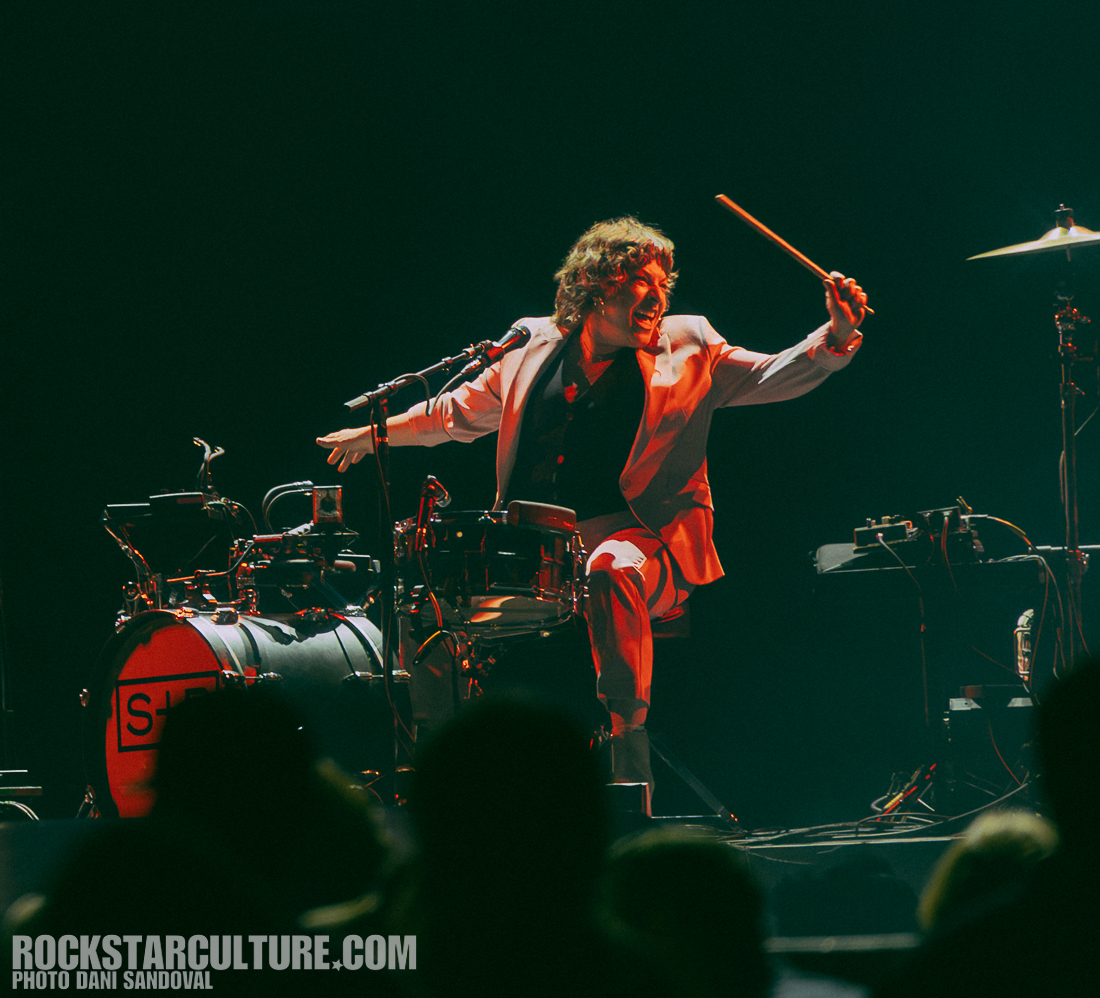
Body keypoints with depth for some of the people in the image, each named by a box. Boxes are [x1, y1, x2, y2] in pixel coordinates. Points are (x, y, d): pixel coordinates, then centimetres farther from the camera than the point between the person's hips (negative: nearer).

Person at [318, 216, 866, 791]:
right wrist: (377, 434, 25)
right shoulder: (538, 345, 13)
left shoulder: (685, 348, 6)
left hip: (632, 539, -4)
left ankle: (627, 738, -34)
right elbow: (466, 409, 27)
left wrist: (836, 337, -20)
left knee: (610, 571, -38)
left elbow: (773, 377, -3)